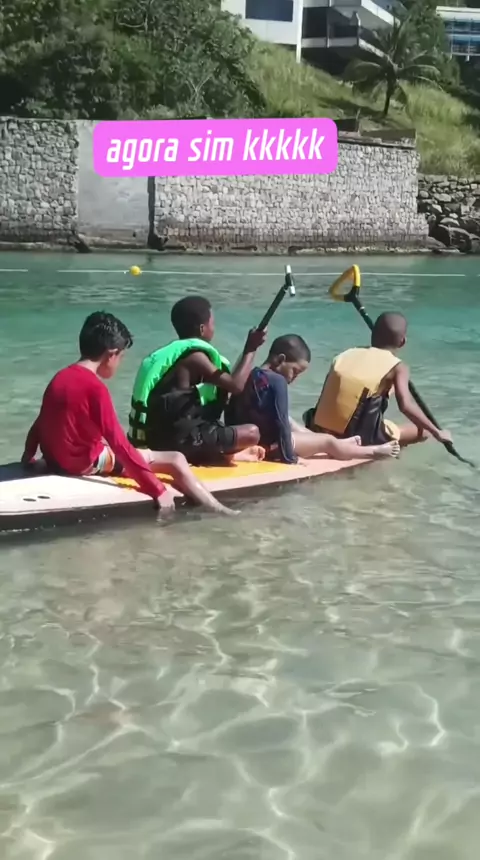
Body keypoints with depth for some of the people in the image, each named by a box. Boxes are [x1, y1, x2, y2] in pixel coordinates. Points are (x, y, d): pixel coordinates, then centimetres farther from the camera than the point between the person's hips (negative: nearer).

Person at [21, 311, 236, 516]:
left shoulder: (59, 378, 5)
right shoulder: (95, 388, -19)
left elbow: (40, 423, 15)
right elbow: (119, 444, -21)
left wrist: (29, 454, 32)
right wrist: (158, 489, -19)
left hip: (56, 460, 10)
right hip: (87, 462, -10)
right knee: (175, 460, -6)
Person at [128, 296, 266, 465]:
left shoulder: (172, 352, 14)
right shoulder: (194, 355, -12)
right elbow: (235, 385, -14)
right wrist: (250, 349, -5)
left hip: (158, 438, 9)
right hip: (179, 440, -9)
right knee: (252, 433, -8)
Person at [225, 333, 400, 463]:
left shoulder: (252, 375, 6)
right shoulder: (277, 381, -21)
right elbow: (280, 422, -23)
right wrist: (289, 457, -18)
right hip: (267, 444, -9)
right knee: (328, 442, 3)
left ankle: (340, 444, 43)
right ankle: (374, 451, 17)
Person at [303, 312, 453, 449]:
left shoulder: (346, 354, 11)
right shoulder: (397, 367, -3)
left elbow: (328, 400, 10)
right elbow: (406, 405, -16)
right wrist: (436, 432, -8)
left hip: (322, 431, 6)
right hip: (360, 437, -6)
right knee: (423, 430, 10)